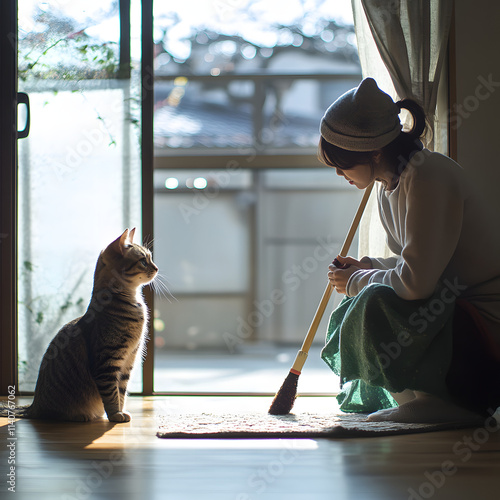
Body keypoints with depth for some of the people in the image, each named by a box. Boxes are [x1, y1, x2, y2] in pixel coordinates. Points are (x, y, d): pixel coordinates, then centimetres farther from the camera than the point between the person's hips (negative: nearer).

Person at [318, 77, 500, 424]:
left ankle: (443, 403, -10)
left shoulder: (428, 177, -23)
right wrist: (366, 267, 2)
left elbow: (416, 281, -28)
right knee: (352, 313, 13)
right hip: (450, 306, 10)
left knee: (375, 305, -26)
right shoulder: (391, 184, 8)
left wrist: (359, 281, -10)